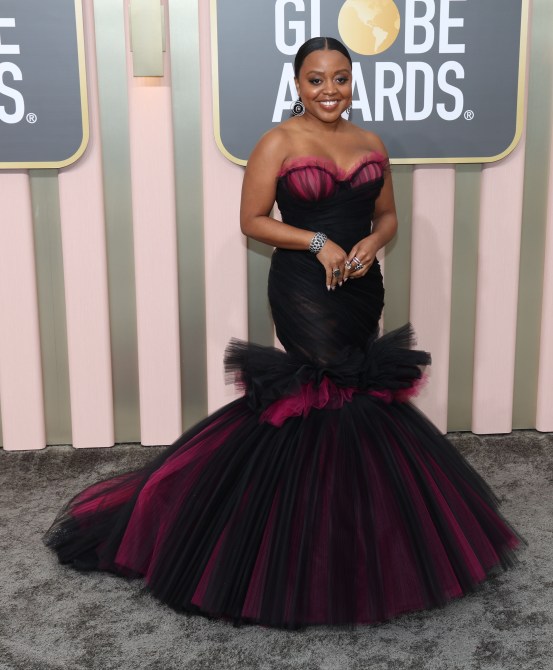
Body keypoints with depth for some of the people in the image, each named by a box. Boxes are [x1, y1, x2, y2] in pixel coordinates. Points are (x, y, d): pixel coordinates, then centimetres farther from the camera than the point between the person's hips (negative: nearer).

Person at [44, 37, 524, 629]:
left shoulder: (370, 144, 10)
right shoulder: (278, 144, -5)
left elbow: (387, 216, 16)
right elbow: (252, 220, -5)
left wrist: (372, 243, -6)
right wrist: (318, 242, -15)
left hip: (360, 286, 5)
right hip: (302, 286, -5)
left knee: (318, 398, 10)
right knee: (349, 393, -7)